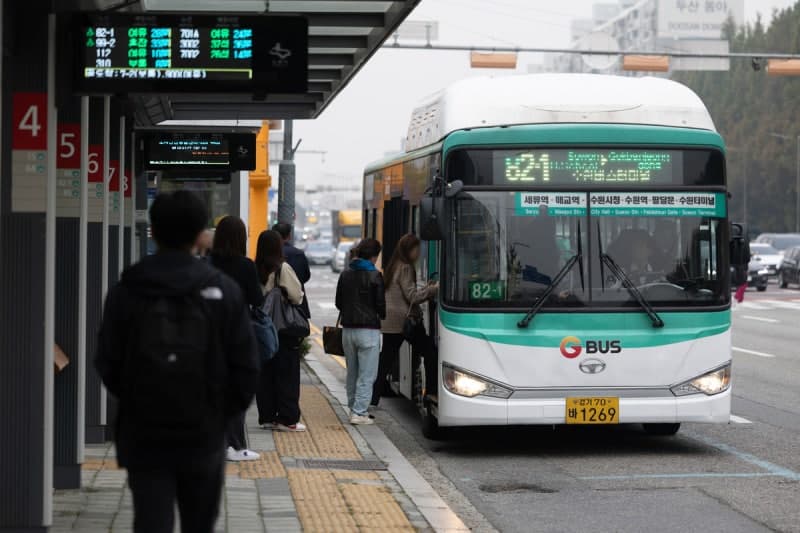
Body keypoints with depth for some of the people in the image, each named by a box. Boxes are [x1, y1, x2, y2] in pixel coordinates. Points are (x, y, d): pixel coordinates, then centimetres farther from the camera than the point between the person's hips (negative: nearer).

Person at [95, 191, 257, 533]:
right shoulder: (224, 291, -6)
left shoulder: (125, 292, -4)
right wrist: (223, 414, 10)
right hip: (204, 436, 0)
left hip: (143, 439, 0)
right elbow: (245, 367, -5)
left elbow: (108, 366, -1)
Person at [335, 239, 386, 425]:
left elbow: (338, 303, 12)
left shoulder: (345, 275, 8)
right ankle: (359, 412, -8)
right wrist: (382, 316, 13)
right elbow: (380, 304, -8)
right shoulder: (374, 276, -10)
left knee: (352, 373, 16)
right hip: (368, 330, -6)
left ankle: (354, 408, 21)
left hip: (348, 330, 6)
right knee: (367, 375, -3)